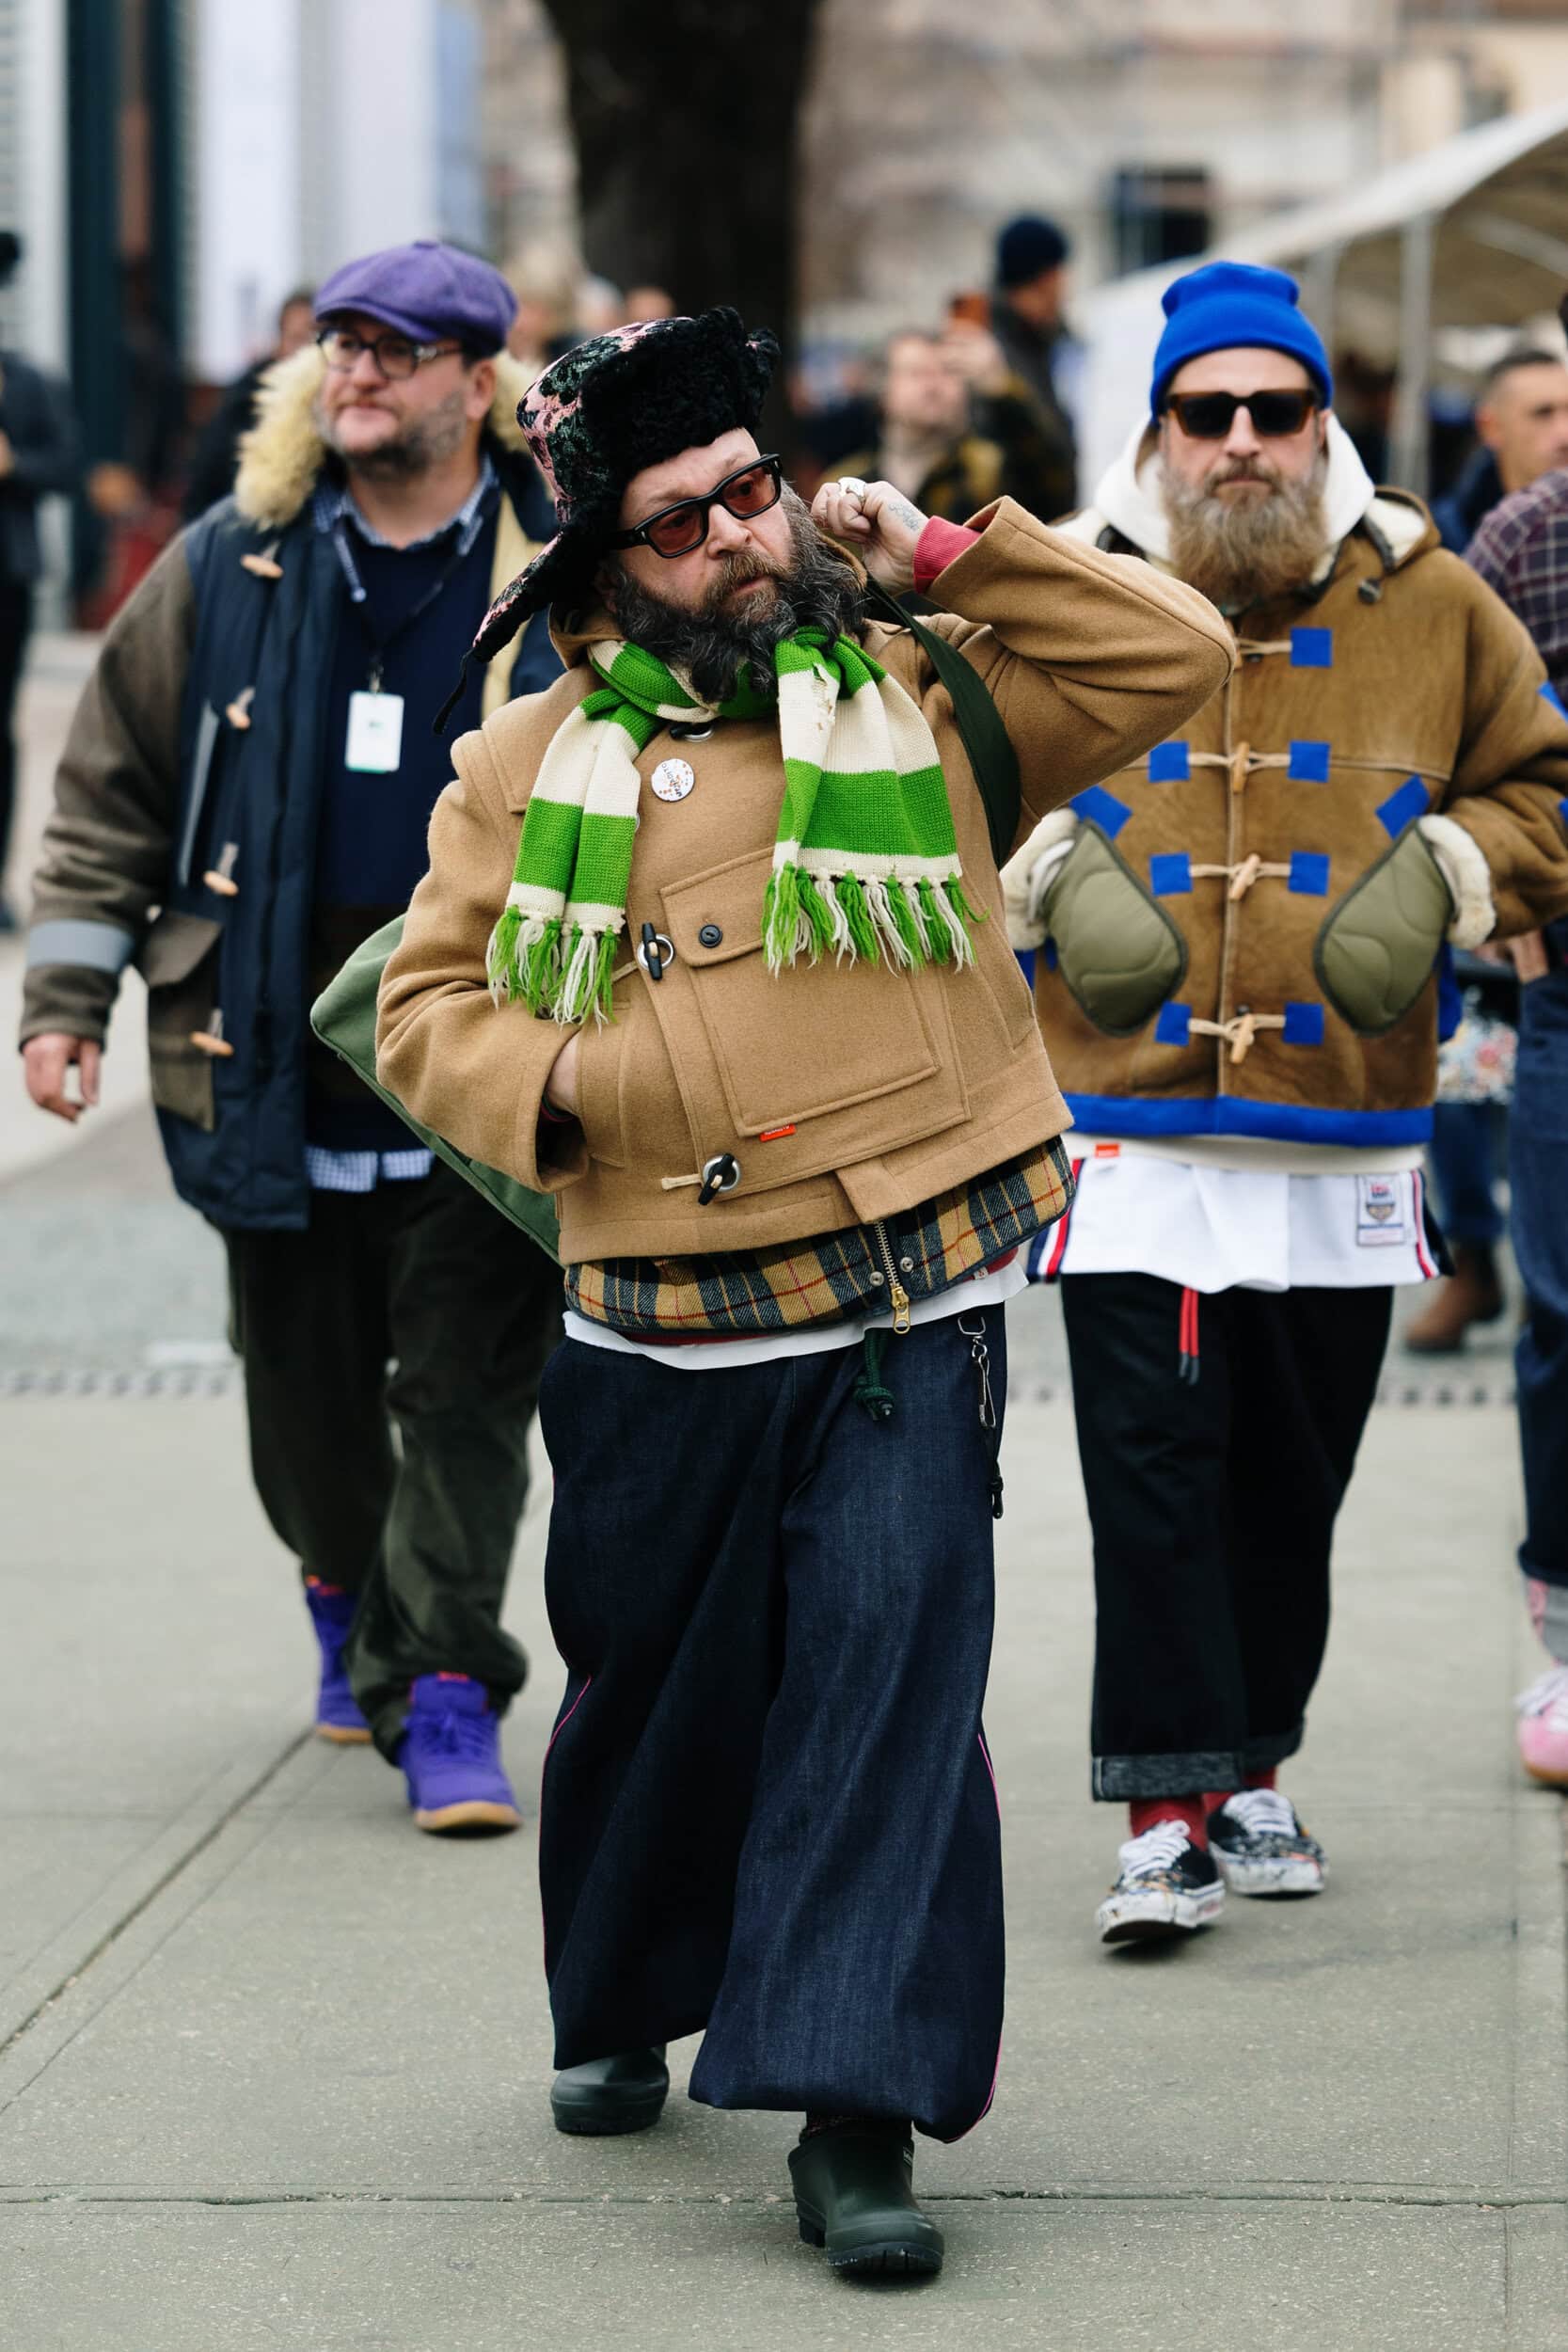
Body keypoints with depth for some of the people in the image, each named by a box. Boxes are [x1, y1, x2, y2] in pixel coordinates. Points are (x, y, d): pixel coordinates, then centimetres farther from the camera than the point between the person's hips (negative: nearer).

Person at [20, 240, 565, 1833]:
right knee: (307, 1402, 12)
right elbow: (112, 789, 11)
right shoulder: (233, 568, 5)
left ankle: (440, 1675, 0)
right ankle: (352, 1601, 37)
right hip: (276, 1070, 3)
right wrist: (66, 995, 5)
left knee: (465, 1389, -6)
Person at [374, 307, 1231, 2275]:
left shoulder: (919, 701, 7)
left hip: (908, 1319, -1)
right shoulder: (532, 764, 7)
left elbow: (1175, 656, 3)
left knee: (890, 1675, -12)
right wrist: (552, 1086, -12)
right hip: (661, 1343, 1)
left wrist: (945, 556, -3)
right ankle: (621, 2009, 40)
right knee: (656, 1684, 14)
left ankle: (855, 2111, -12)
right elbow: (425, 1003, 9)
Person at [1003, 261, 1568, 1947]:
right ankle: (1165, 1811, -7)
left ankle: (1248, 1768, 27)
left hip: (1345, 1137, 2)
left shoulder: (1430, 606, 4)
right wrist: (1043, 871, -5)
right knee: (1150, 1461, -9)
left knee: (1293, 1478, 10)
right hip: (1131, 1128, -2)